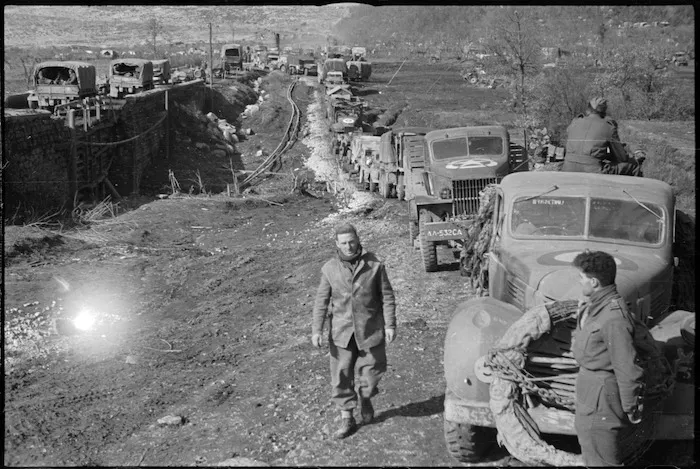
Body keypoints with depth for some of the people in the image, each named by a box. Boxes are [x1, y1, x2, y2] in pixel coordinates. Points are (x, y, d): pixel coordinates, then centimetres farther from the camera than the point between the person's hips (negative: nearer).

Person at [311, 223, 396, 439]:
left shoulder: (375, 265, -5)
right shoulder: (329, 269, -1)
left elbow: (387, 297, -1)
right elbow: (321, 301, 1)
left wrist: (390, 325, -5)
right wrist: (316, 330, -4)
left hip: (370, 329, -1)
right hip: (341, 331, 1)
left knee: (371, 369, 7)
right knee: (341, 375, 2)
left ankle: (365, 398, 39)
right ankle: (346, 419, 15)